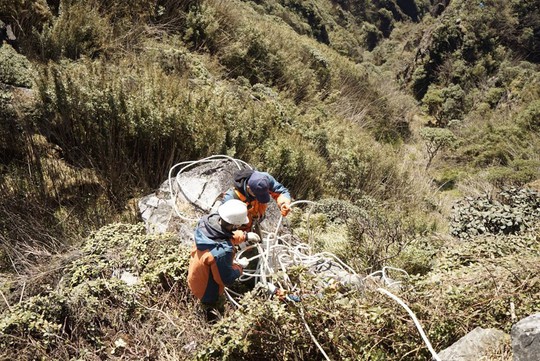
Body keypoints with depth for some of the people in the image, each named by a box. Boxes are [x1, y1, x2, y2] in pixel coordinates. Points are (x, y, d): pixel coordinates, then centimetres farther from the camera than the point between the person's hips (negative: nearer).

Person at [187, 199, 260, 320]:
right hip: (208, 291, -7)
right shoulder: (222, 252, -46)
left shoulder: (208, 221, -24)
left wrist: (245, 236, 1)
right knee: (215, 314, 27)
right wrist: (240, 266, -12)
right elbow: (226, 279, -27)